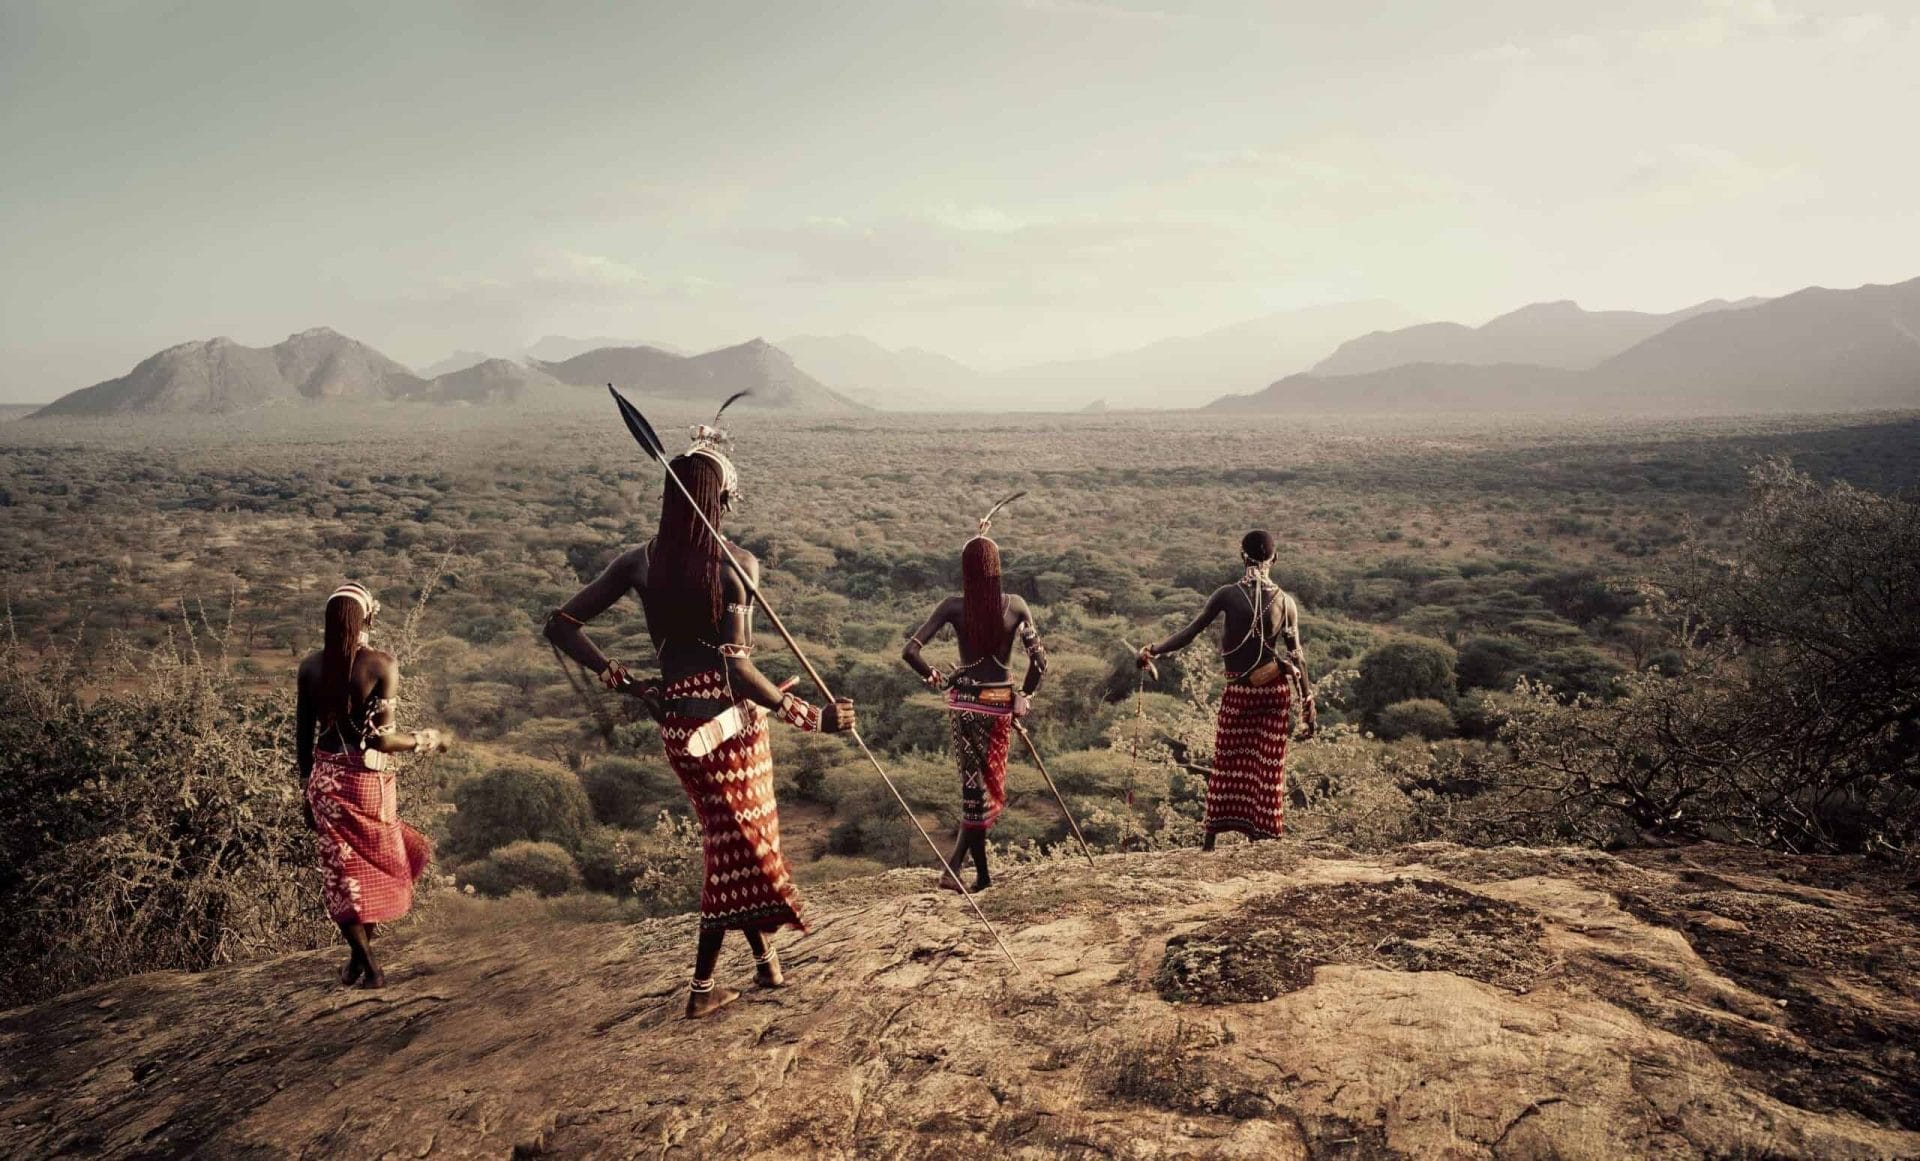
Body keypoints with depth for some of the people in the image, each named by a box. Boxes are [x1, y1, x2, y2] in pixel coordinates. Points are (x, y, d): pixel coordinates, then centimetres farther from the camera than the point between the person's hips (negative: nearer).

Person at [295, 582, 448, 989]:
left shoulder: (311, 666, -2)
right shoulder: (381, 665, -16)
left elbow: (302, 738, 4)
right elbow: (382, 739, -19)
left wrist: (309, 789, 15)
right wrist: (426, 741, -3)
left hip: (324, 779, 3)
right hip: (367, 779, -3)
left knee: (342, 870, 13)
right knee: (377, 865, 17)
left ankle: (364, 961, 15)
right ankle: (363, 958, 21)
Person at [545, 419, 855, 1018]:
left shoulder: (640, 562, -2)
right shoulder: (737, 565, -15)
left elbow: (561, 626, -1)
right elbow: (737, 667, -23)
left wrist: (618, 678, 5)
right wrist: (809, 716, -19)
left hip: (675, 718, 5)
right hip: (730, 716, -4)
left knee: (730, 840, 22)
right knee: (742, 843, 12)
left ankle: (764, 956, 33)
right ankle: (702, 987, 17)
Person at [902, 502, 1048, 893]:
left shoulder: (953, 607, -9)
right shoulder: (1016, 606, -7)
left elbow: (910, 651, -13)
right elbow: (1039, 658, -7)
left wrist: (932, 677, 4)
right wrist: (1024, 696, 7)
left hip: (963, 701, 0)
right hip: (1000, 702, 0)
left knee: (973, 786, 12)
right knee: (988, 785, 12)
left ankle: (982, 873, 13)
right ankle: (952, 867, 4)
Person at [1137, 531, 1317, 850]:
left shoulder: (1227, 595, -7)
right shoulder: (1285, 602, -1)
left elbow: (1190, 633, -8)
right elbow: (1297, 656, 1)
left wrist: (1152, 651, 3)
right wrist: (1308, 706, 6)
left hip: (1239, 691, -1)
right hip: (1276, 692, 1)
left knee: (1227, 764, 8)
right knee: (1268, 767, 7)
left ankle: (1211, 837, 8)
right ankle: (1262, 836, 10)